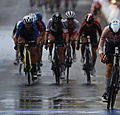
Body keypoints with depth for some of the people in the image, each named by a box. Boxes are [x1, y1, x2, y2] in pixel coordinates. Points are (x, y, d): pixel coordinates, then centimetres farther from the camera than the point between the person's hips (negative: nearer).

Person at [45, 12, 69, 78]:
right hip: (51, 32, 0)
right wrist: (46, 42, -39)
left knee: (61, 51, -9)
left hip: (59, 34, 0)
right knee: (51, 39, -38)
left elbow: (66, 34, -32)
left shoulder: (62, 23, -32)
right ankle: (50, 54, -13)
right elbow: (46, 32, -30)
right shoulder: (50, 21, -31)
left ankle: (62, 71, -4)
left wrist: (67, 43, -44)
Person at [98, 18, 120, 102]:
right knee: (109, 67, -11)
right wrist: (102, 56, -41)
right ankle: (106, 91, -7)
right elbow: (100, 45, -27)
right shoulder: (106, 30, -35)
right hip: (110, 44, -1)